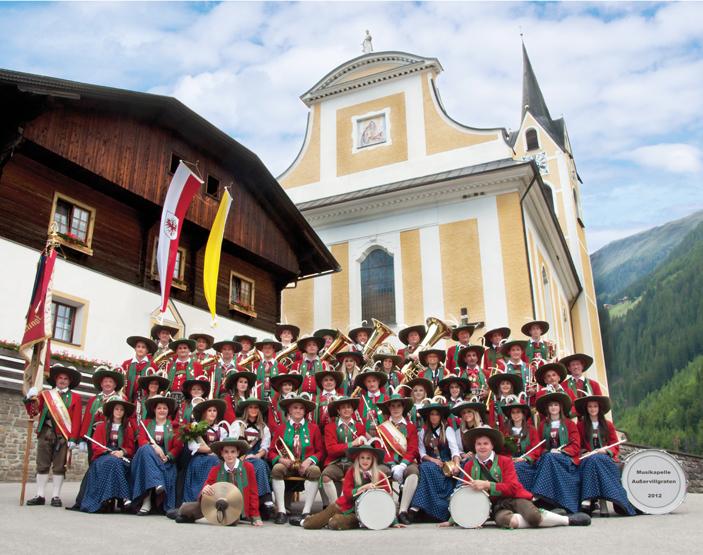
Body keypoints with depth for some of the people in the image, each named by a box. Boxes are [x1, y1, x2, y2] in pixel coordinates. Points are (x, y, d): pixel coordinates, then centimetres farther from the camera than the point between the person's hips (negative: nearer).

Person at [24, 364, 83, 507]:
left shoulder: (75, 397, 7)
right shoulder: (45, 394, 14)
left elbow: (77, 420, 0)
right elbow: (33, 412, 8)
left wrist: (73, 438, -9)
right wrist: (29, 399, -10)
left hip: (64, 436, -2)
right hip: (45, 433, 2)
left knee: (59, 467, 2)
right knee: (42, 465, 6)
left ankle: (56, 496, 8)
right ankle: (40, 496, 14)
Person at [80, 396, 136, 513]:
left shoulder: (128, 428, 16)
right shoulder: (101, 426, 16)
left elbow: (131, 448, 12)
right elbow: (95, 446, 7)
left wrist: (122, 452, -12)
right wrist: (109, 452, -12)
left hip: (121, 458, 0)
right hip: (103, 457, 0)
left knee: (116, 462, -35)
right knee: (111, 462, -35)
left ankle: (110, 499, -42)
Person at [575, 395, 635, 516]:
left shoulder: (608, 425, 17)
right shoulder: (580, 426, 16)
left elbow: (615, 446, 12)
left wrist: (606, 451, -10)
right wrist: (587, 453, -7)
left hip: (606, 458, 0)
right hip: (588, 459, 0)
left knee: (598, 460, -36)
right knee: (593, 460, -37)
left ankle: (589, 499, -47)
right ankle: (602, 503, -47)